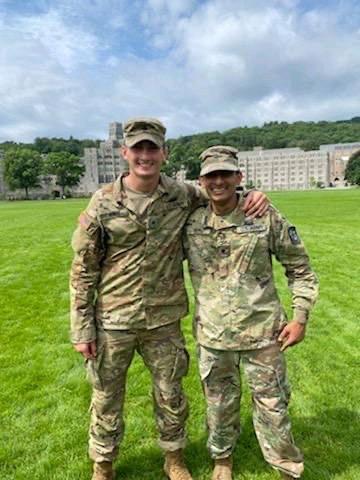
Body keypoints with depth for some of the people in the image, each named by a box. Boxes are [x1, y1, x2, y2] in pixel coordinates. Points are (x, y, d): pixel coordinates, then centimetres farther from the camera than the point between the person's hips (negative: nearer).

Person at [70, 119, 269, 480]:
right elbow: (83, 270, -4)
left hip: (164, 321, 2)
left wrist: (251, 196, -6)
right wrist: (82, 328, -5)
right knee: (106, 400, 16)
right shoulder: (103, 203, -8)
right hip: (112, 322, -1)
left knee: (170, 396, 18)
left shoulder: (183, 197, -4)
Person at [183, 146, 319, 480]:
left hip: (262, 332, -1)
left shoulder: (267, 217, -9)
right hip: (211, 334, 2)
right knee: (219, 403, 19)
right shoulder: (190, 224, -4)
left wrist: (300, 317, -5)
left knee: (272, 405, 12)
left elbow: (300, 268, 0)